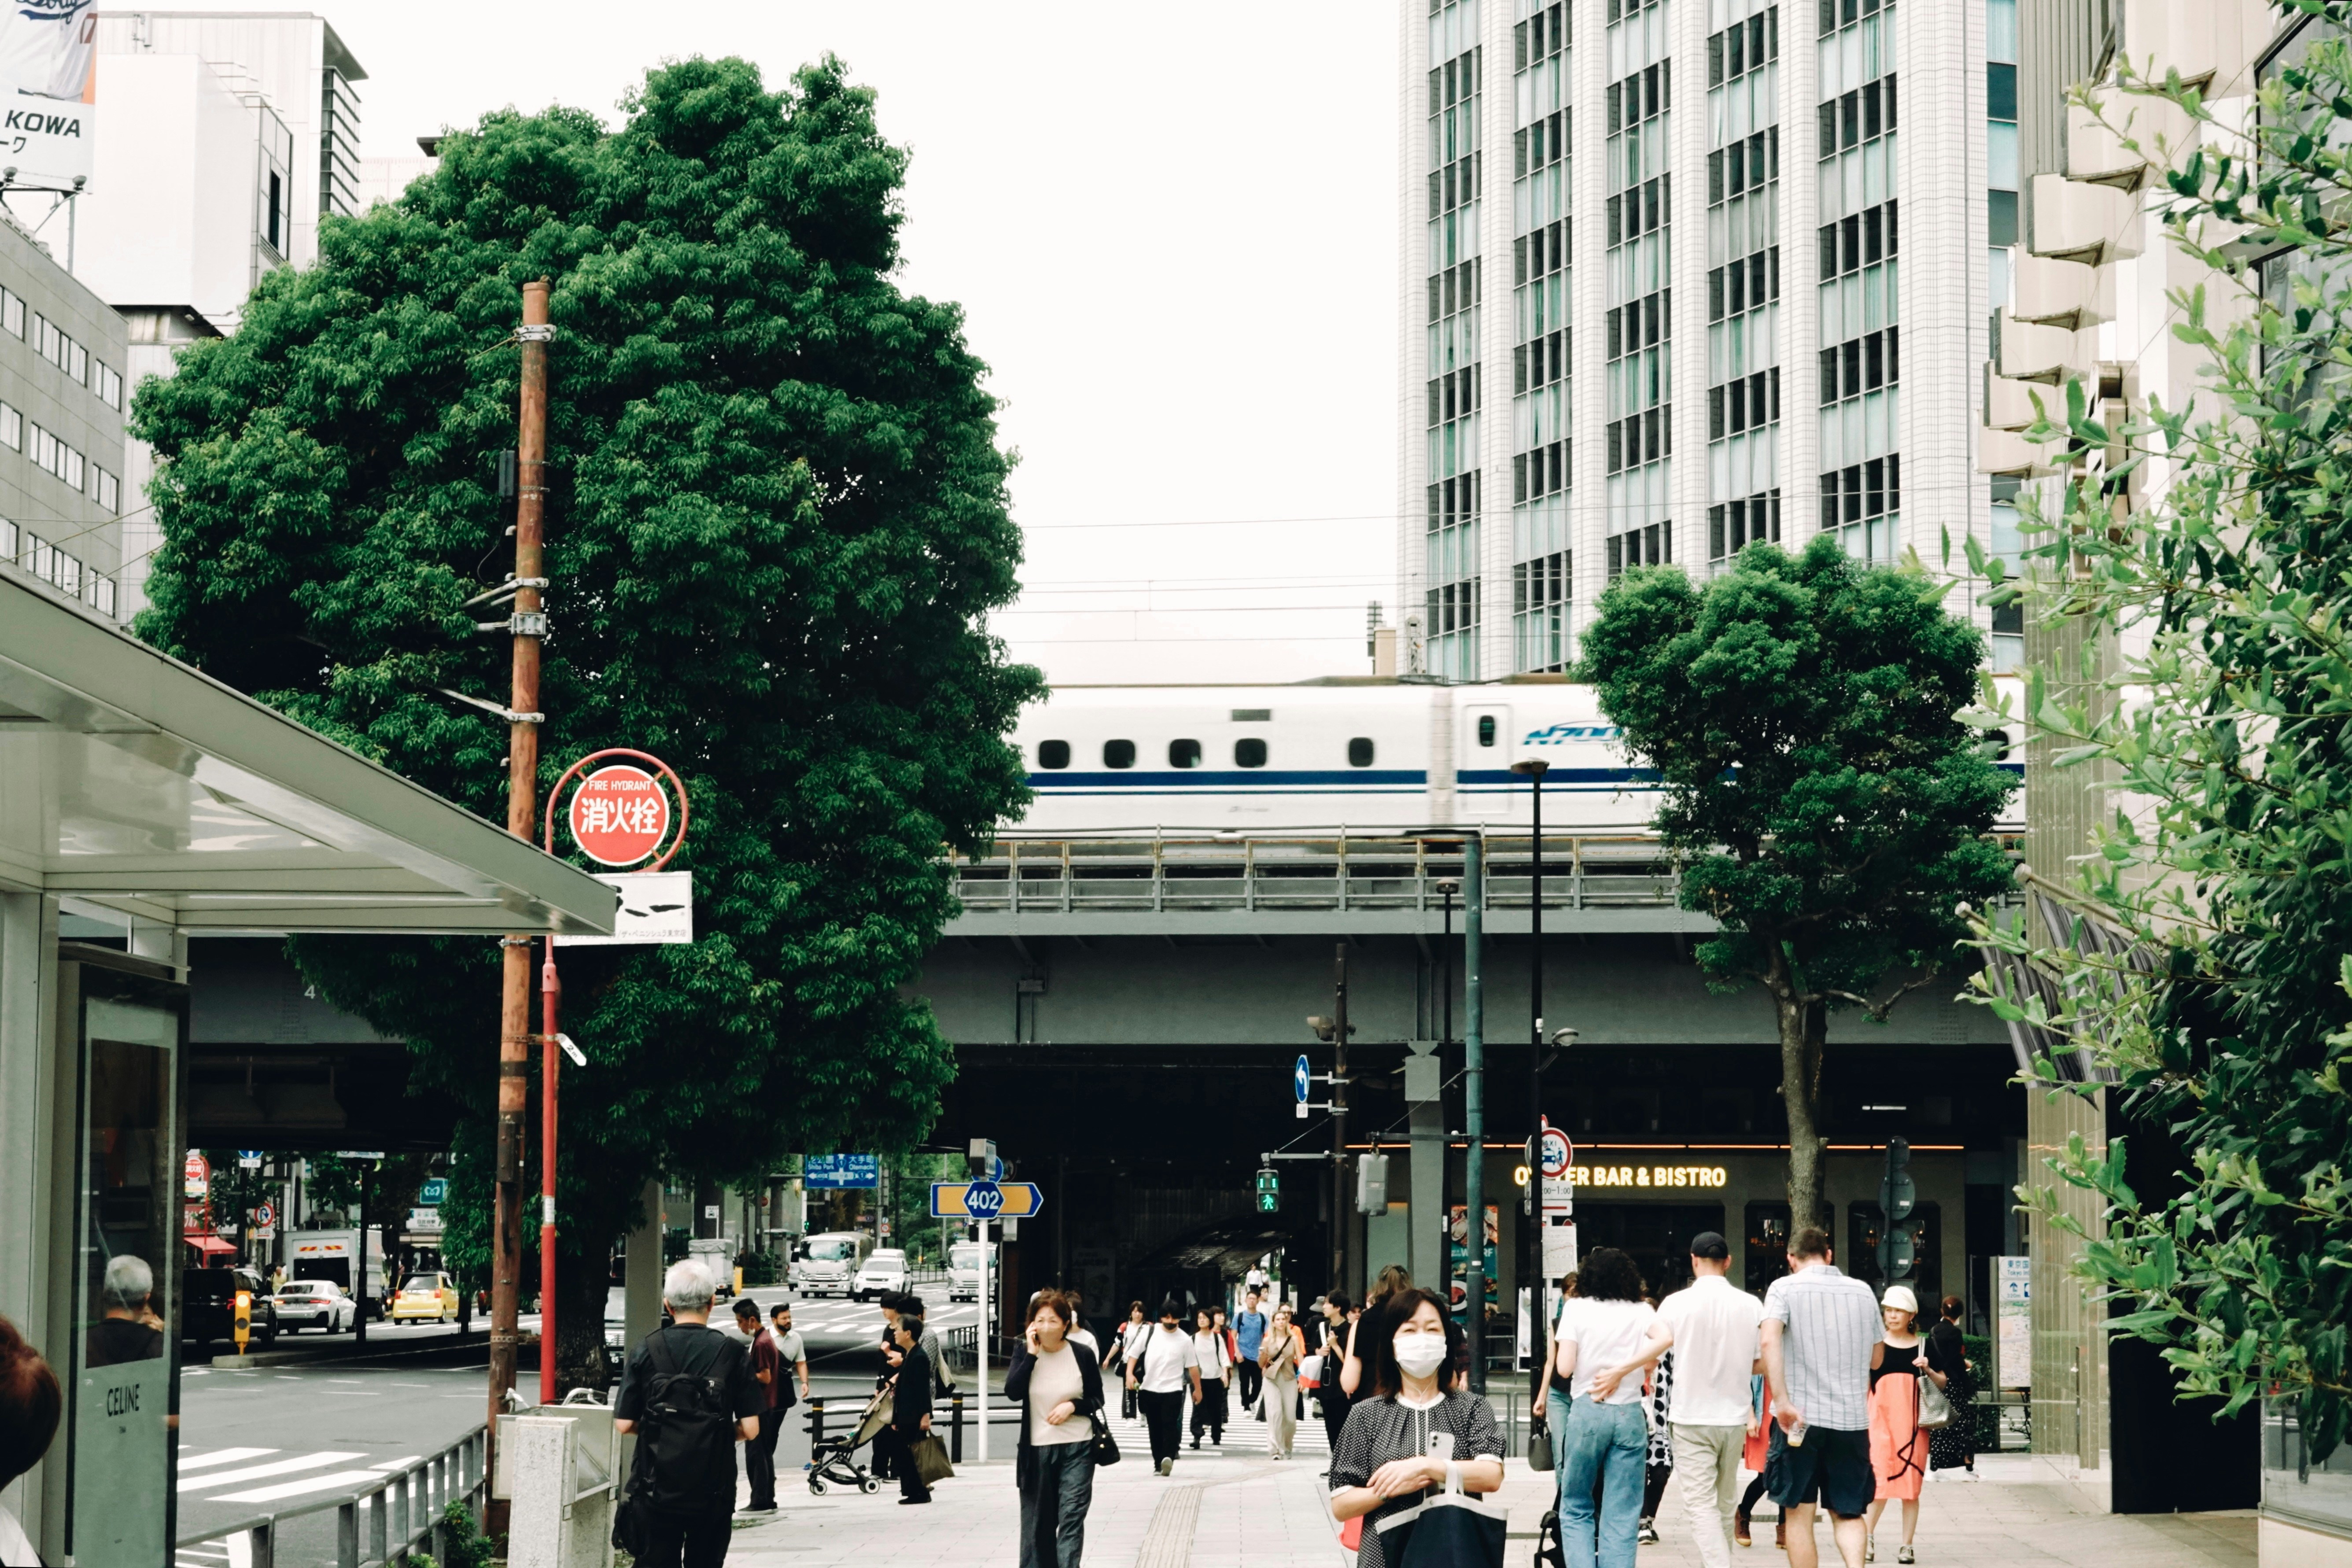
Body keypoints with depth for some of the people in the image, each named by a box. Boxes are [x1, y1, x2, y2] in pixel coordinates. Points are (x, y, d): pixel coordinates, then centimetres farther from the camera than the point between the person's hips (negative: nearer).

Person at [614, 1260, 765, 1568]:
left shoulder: (648, 1351, -4)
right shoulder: (731, 1353, -5)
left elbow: (624, 1424, -4)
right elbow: (750, 1428, -6)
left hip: (658, 1487, 0)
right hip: (713, 1492, 0)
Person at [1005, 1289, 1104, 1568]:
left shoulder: (1083, 1355, -4)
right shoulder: (1024, 1351, -2)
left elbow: (1097, 1400, 5)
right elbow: (1012, 1393, -17)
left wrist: (1073, 1406, -15)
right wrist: (1031, 1355, -20)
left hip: (1077, 1449, -2)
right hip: (1036, 1450, 2)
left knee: (1072, 1519, -9)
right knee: (1037, 1522, 10)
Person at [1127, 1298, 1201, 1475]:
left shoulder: (1185, 1340, 0)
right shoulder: (1150, 1333, 2)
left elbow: (1193, 1366, 6)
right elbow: (1134, 1354, 8)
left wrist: (1198, 1389, 10)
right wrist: (1130, 1374, -6)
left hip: (1173, 1389, -2)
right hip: (1149, 1389, 2)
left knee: (1170, 1425, -17)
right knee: (1155, 1428, 7)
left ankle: (1168, 1458, -29)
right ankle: (1158, 1463, 14)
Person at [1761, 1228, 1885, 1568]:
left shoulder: (1786, 1288, -1)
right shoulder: (1863, 1291, 11)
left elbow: (1770, 1340, -19)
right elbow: (1875, 1359, 21)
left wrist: (1781, 1400, -22)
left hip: (1800, 1416, -3)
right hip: (1852, 1419, 3)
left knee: (1799, 1515, 6)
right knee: (1848, 1513, 11)